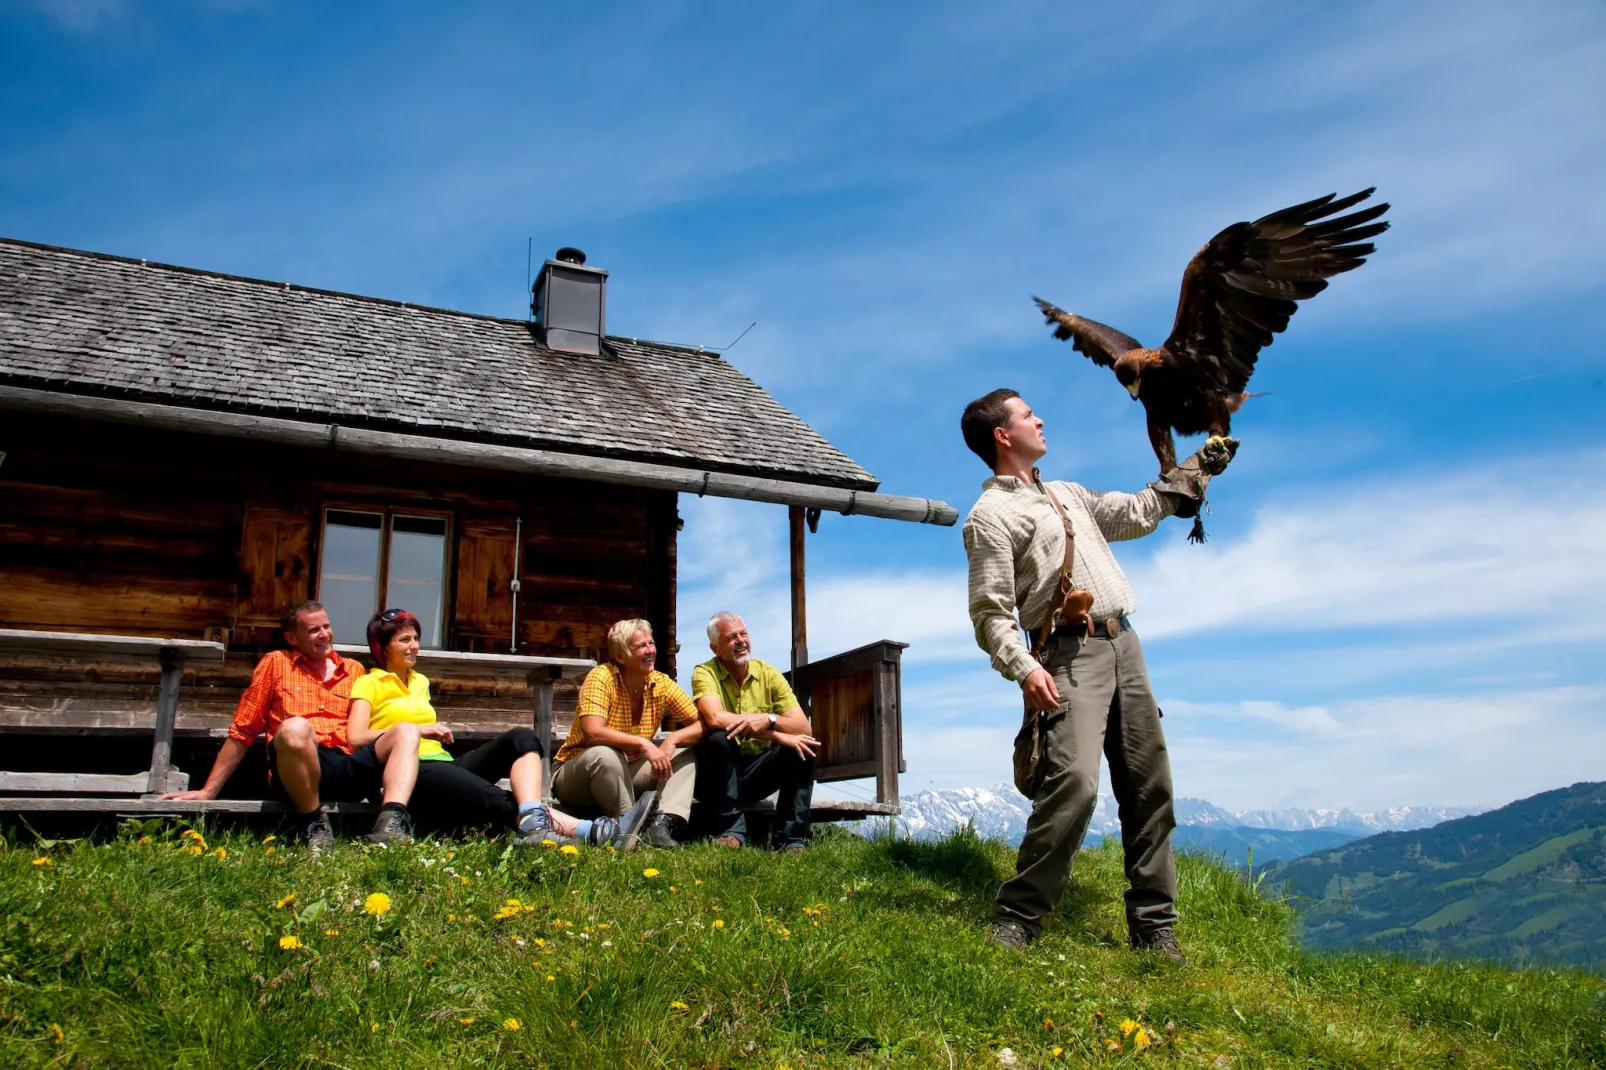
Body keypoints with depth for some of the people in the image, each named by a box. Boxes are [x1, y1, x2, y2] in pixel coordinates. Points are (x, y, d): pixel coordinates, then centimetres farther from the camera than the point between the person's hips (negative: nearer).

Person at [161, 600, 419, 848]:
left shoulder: (354, 670, 22)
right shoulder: (276, 663, 14)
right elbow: (242, 732, 14)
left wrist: (380, 776, 11)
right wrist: (208, 790, 9)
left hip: (351, 769, 3)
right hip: (300, 771, -3)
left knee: (407, 732, -22)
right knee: (294, 728, -37)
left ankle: (391, 822, -43)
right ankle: (315, 823, -19)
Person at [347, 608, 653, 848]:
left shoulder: (420, 682, 30)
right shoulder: (369, 684, 9)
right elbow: (356, 738, -8)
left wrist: (435, 731, 6)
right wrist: (417, 730, -11)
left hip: (444, 762, 7)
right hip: (409, 772, -7)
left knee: (521, 738, -21)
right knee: (502, 801, -33)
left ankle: (533, 824, -49)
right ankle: (591, 832, -52)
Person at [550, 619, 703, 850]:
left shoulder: (661, 684, -6)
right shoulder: (601, 677, -19)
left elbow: (702, 724, -9)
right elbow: (593, 733, -33)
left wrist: (672, 739, -27)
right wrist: (644, 744, -36)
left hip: (625, 776, 6)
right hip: (576, 775, -5)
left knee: (687, 754, -10)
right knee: (605, 755, -37)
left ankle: (664, 824, -29)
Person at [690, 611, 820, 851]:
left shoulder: (768, 673, -1)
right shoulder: (704, 673, -10)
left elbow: (804, 729, -9)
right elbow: (715, 719, -30)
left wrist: (769, 719, -30)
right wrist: (778, 735, -32)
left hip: (758, 772, 3)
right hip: (718, 776, -3)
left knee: (803, 747, -19)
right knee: (718, 739, -32)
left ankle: (791, 838, -15)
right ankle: (730, 831, -23)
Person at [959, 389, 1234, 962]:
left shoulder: (1066, 494, 24)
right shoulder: (990, 516, -3)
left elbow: (1137, 512, 34)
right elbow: (991, 612, -11)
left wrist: (1195, 468, 34)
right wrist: (1023, 668, -26)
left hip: (1123, 645, 8)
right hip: (1071, 654, -8)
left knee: (1150, 787, 7)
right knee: (1074, 780, -22)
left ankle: (1154, 926, 16)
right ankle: (1016, 919, -12)